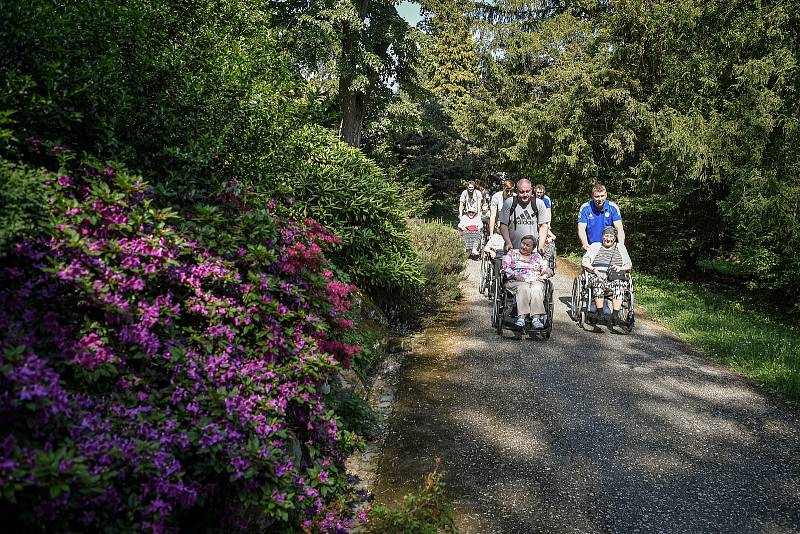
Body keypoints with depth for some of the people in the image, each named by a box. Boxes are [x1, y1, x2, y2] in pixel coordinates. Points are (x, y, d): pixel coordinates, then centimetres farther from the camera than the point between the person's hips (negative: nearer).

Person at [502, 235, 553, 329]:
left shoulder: (537, 256, 27)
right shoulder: (512, 253, 21)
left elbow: (545, 268, 15)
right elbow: (505, 266, 5)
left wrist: (547, 271, -9)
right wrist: (515, 275, -11)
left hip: (535, 281, 2)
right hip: (516, 282, -1)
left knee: (537, 289, -34)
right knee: (523, 288, -36)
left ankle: (536, 318, -47)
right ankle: (521, 317, -47)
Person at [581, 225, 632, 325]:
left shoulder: (621, 247, 25)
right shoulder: (595, 246, 19)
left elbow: (629, 265, 21)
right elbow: (584, 262, 6)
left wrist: (620, 268, -1)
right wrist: (595, 271, -10)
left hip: (616, 277, 1)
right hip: (597, 276, -1)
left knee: (618, 284, -35)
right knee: (599, 284, -38)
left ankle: (615, 314, -39)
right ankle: (599, 313, -34)